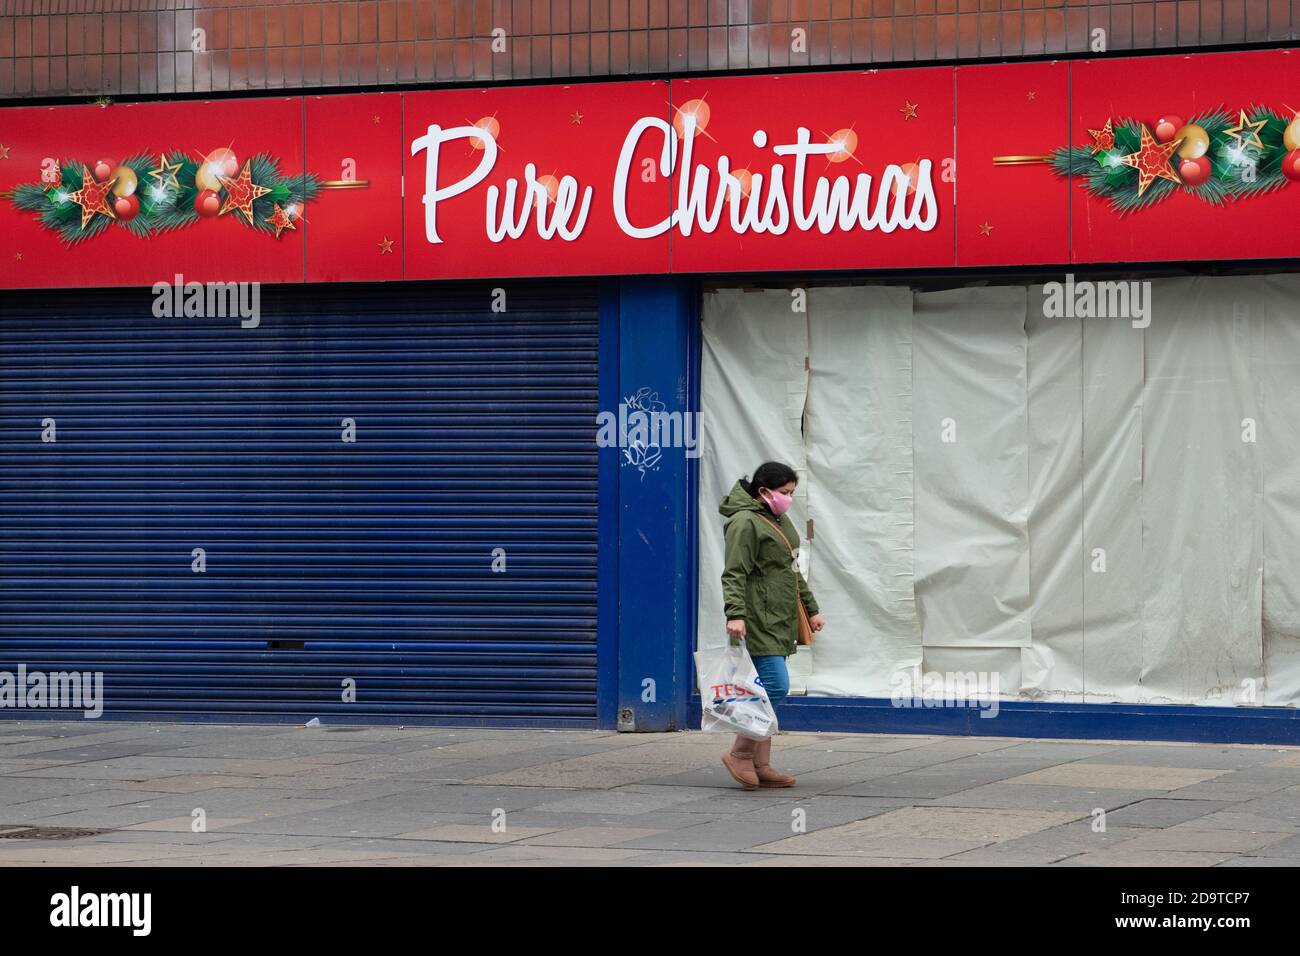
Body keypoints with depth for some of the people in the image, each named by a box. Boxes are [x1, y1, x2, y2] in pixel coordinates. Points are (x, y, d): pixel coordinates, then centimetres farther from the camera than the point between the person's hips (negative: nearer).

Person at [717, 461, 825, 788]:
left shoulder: (780, 521, 21)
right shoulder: (745, 523, -11)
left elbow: (792, 571, 31)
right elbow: (733, 574, -18)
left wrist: (811, 609, 30)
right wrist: (735, 614, -29)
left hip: (778, 623, 10)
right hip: (758, 623, -10)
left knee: (766, 691, 9)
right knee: (775, 685, -16)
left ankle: (761, 765, 11)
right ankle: (739, 754, -6)